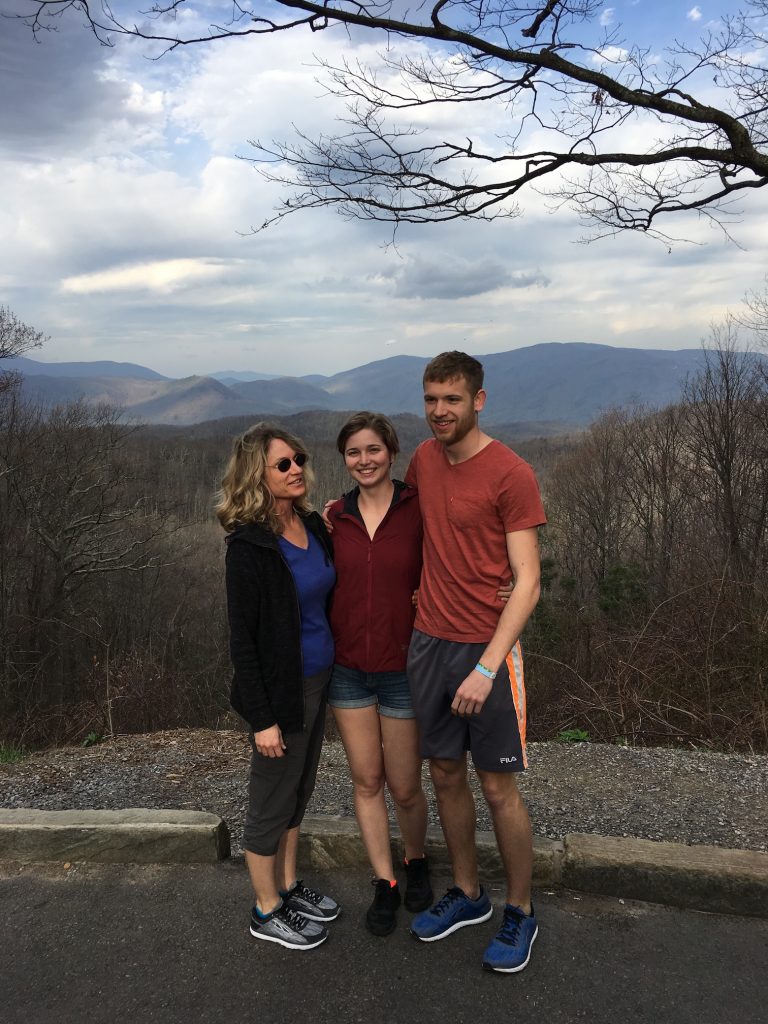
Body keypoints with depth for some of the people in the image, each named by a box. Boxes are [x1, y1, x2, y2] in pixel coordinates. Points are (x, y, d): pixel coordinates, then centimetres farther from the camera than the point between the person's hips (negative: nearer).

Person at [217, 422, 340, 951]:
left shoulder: (314, 526, 2)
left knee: (299, 790, 22)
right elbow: (242, 638, -18)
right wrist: (262, 717, -18)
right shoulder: (250, 545, -20)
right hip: (282, 689, -7)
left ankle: (288, 886, 42)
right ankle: (267, 911, 31)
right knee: (272, 802, 10)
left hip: (319, 679, 8)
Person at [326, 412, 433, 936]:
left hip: (402, 667, -3)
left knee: (405, 787, 9)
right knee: (366, 781, 12)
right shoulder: (334, 517, 1)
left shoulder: (419, 509, -10)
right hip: (347, 668, 3)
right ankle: (384, 883, 30)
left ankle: (417, 861, 40)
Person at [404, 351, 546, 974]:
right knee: (446, 775, 15)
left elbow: (527, 583, -16)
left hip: (487, 648, -6)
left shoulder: (511, 474, -14)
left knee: (498, 786, 4)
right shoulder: (424, 458, 5)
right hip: (428, 641, 6)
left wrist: (487, 668, -22)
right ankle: (468, 895, 34)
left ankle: (521, 912, 25)